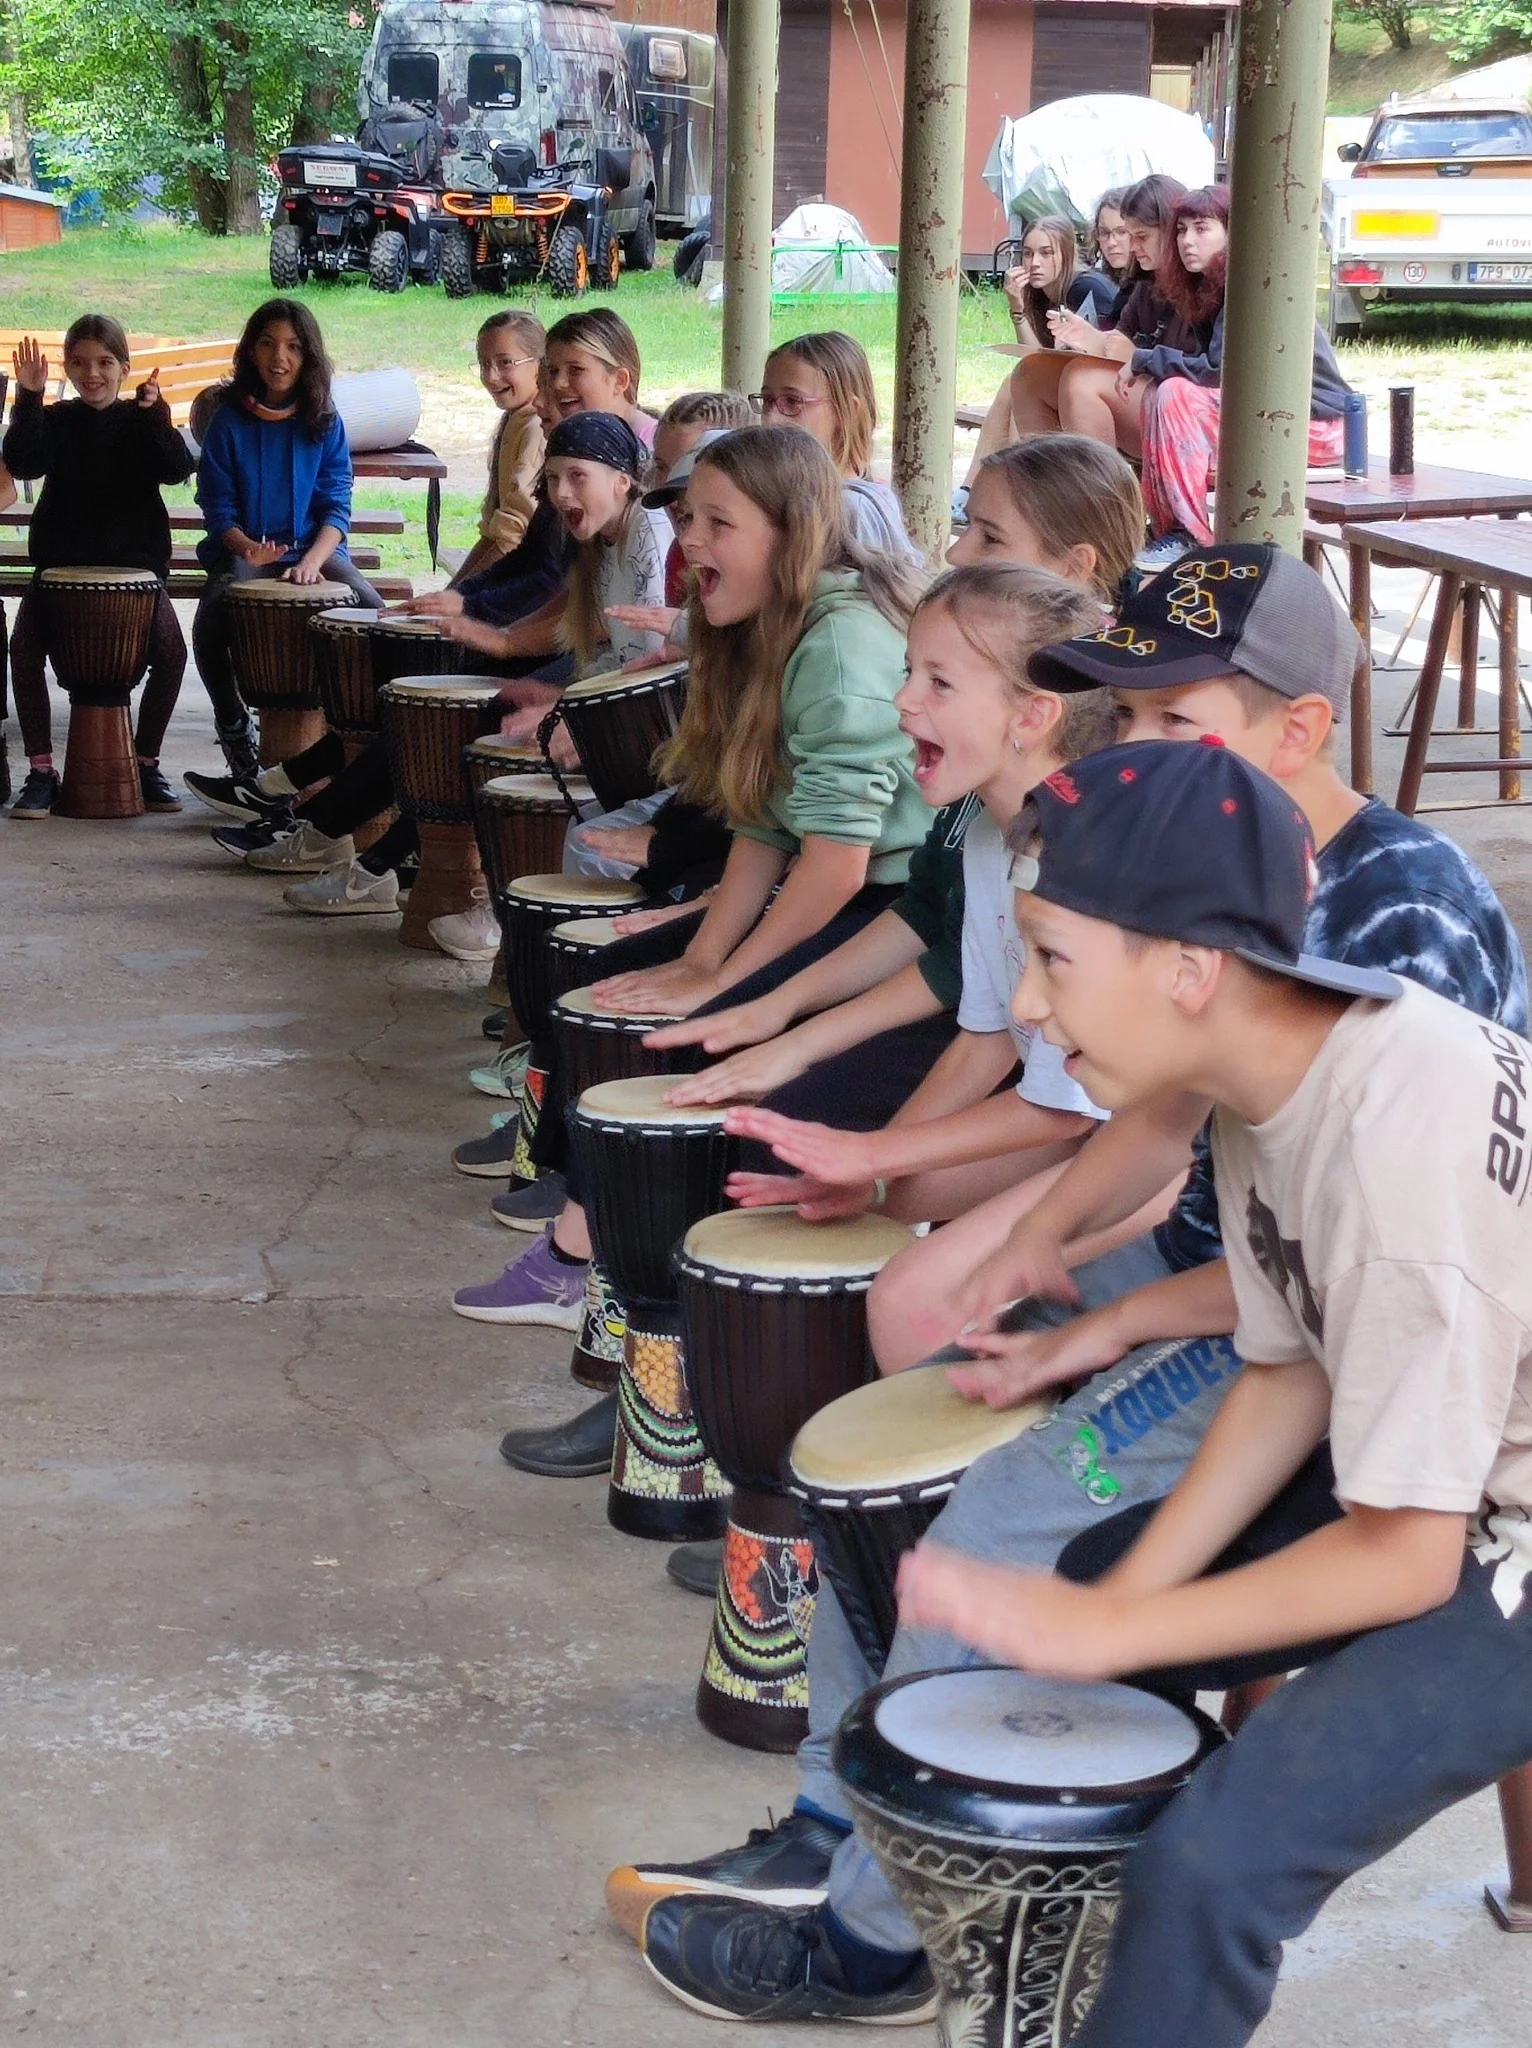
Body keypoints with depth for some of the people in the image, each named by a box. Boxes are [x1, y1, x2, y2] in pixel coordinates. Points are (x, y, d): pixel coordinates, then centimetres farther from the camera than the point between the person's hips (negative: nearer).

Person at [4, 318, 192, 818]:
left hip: (133, 561, -1)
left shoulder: (142, 420, 4)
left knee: (170, 653, -22)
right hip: (62, 564, 1)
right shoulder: (56, 421, 6)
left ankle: (146, 762, -3)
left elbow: (177, 469, -13)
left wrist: (155, 416, -29)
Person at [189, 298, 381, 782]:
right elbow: (217, 505, 0)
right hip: (243, 552, -1)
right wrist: (245, 547, -22)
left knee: (370, 610, -28)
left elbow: (336, 506, -1)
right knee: (212, 615, -32)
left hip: (314, 548, 1)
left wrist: (312, 560, -21)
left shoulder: (324, 422, 4)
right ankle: (233, 725, -6)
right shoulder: (229, 420, 2)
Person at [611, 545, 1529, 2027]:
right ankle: (830, 1821, 19)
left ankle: (869, 1939, -2)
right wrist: (1042, 1234, -1)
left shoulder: (1406, 919, -24)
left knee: (989, 1530, -20)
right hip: (1205, 1267, 9)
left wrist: (1101, 1335, -19)